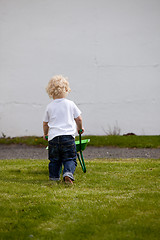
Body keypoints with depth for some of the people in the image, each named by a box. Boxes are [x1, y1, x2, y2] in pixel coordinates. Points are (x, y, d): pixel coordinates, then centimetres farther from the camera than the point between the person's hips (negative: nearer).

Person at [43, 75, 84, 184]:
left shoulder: (49, 106, 6)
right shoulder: (70, 104, 2)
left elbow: (45, 123, 16)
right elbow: (79, 119, 7)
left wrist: (45, 134, 33)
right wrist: (80, 128, 28)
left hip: (53, 137, 2)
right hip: (68, 136, -2)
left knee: (54, 160, 14)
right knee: (70, 159, 2)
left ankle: (54, 177, 15)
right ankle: (68, 173, -21)